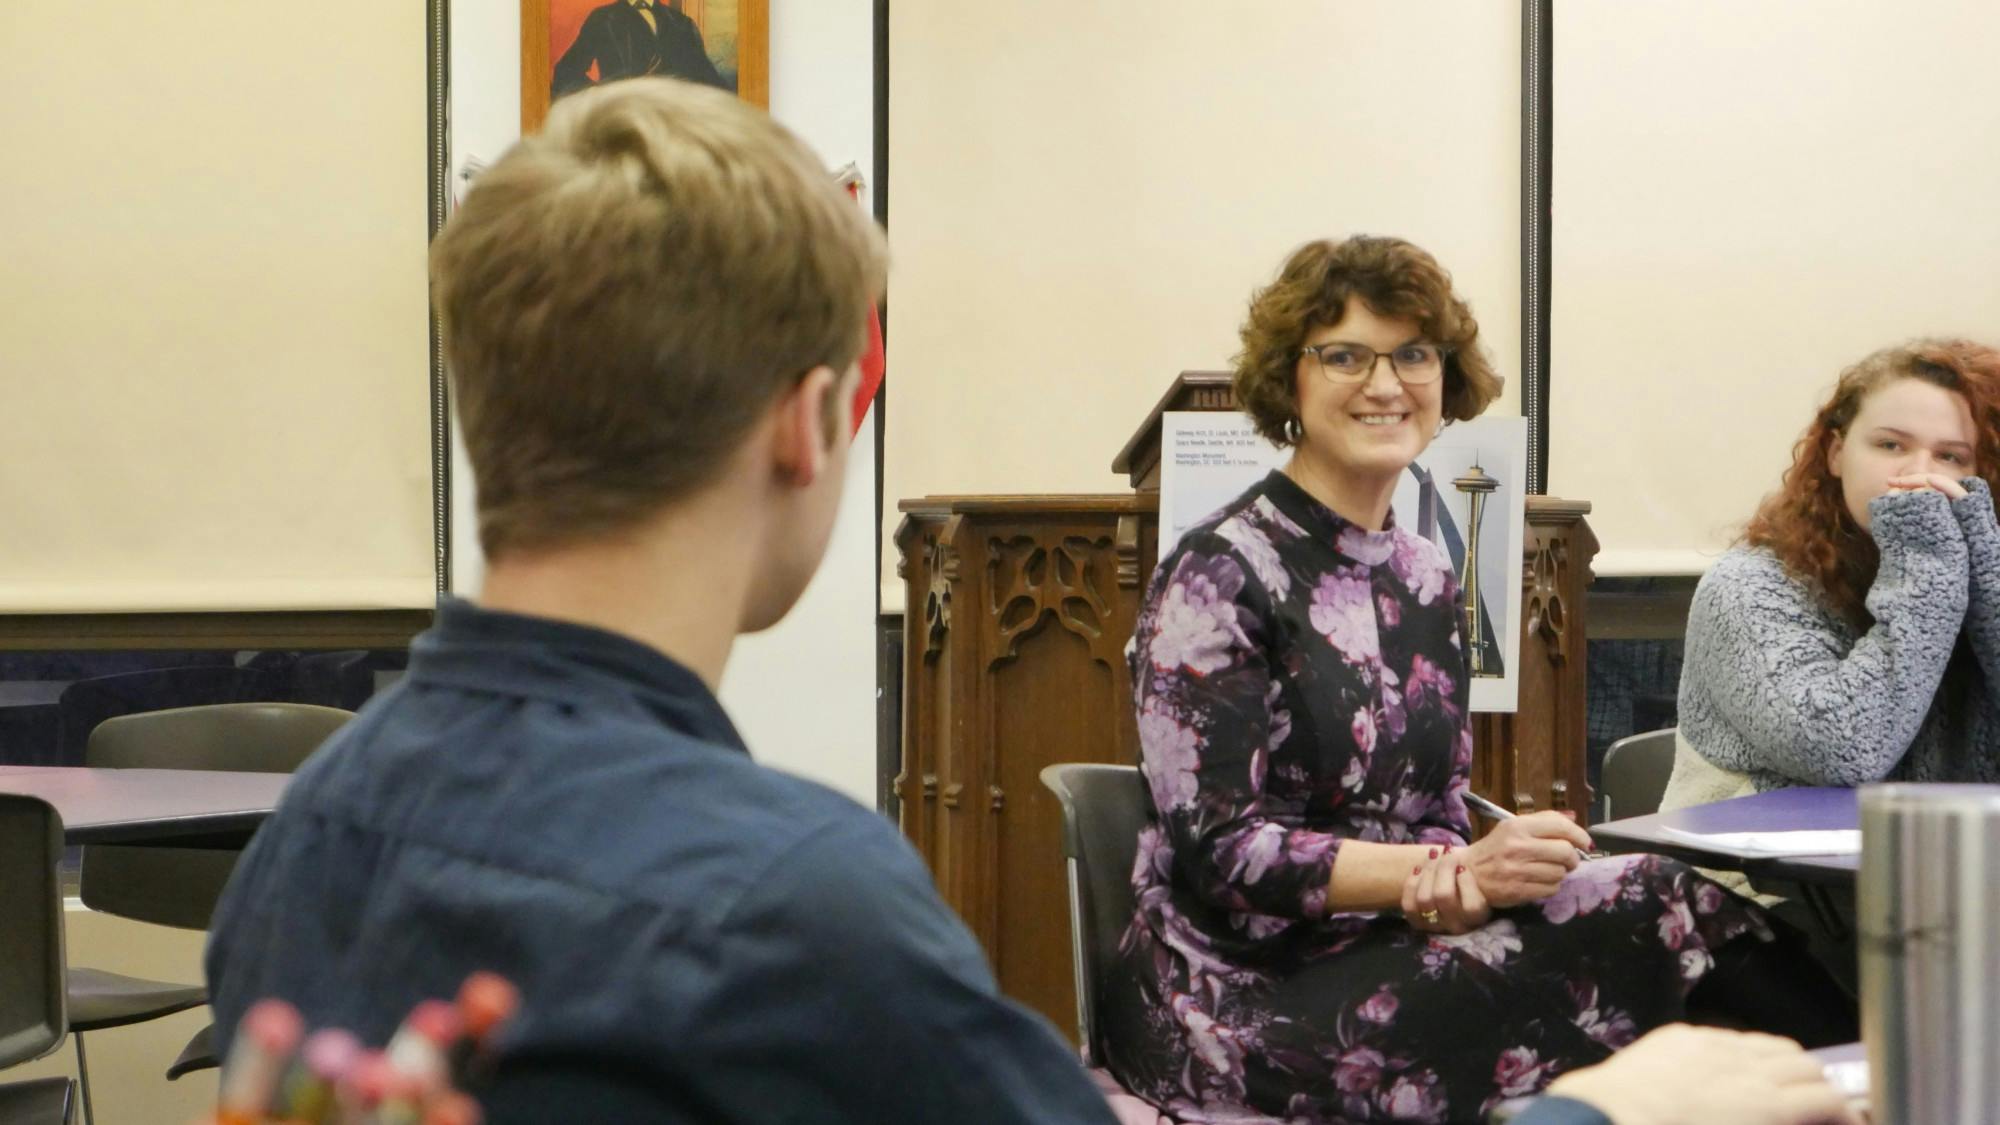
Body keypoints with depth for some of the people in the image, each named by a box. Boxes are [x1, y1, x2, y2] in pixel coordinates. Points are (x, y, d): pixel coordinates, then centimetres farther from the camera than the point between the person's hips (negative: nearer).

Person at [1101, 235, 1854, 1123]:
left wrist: (1446, 881, -13)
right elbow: (1218, 849, -15)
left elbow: (1437, 815, 13)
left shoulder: (1425, 578, 12)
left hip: (1375, 948, 6)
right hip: (1238, 991, -6)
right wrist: (1459, 872, -21)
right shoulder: (1218, 575, -10)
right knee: (1647, 912, -21)